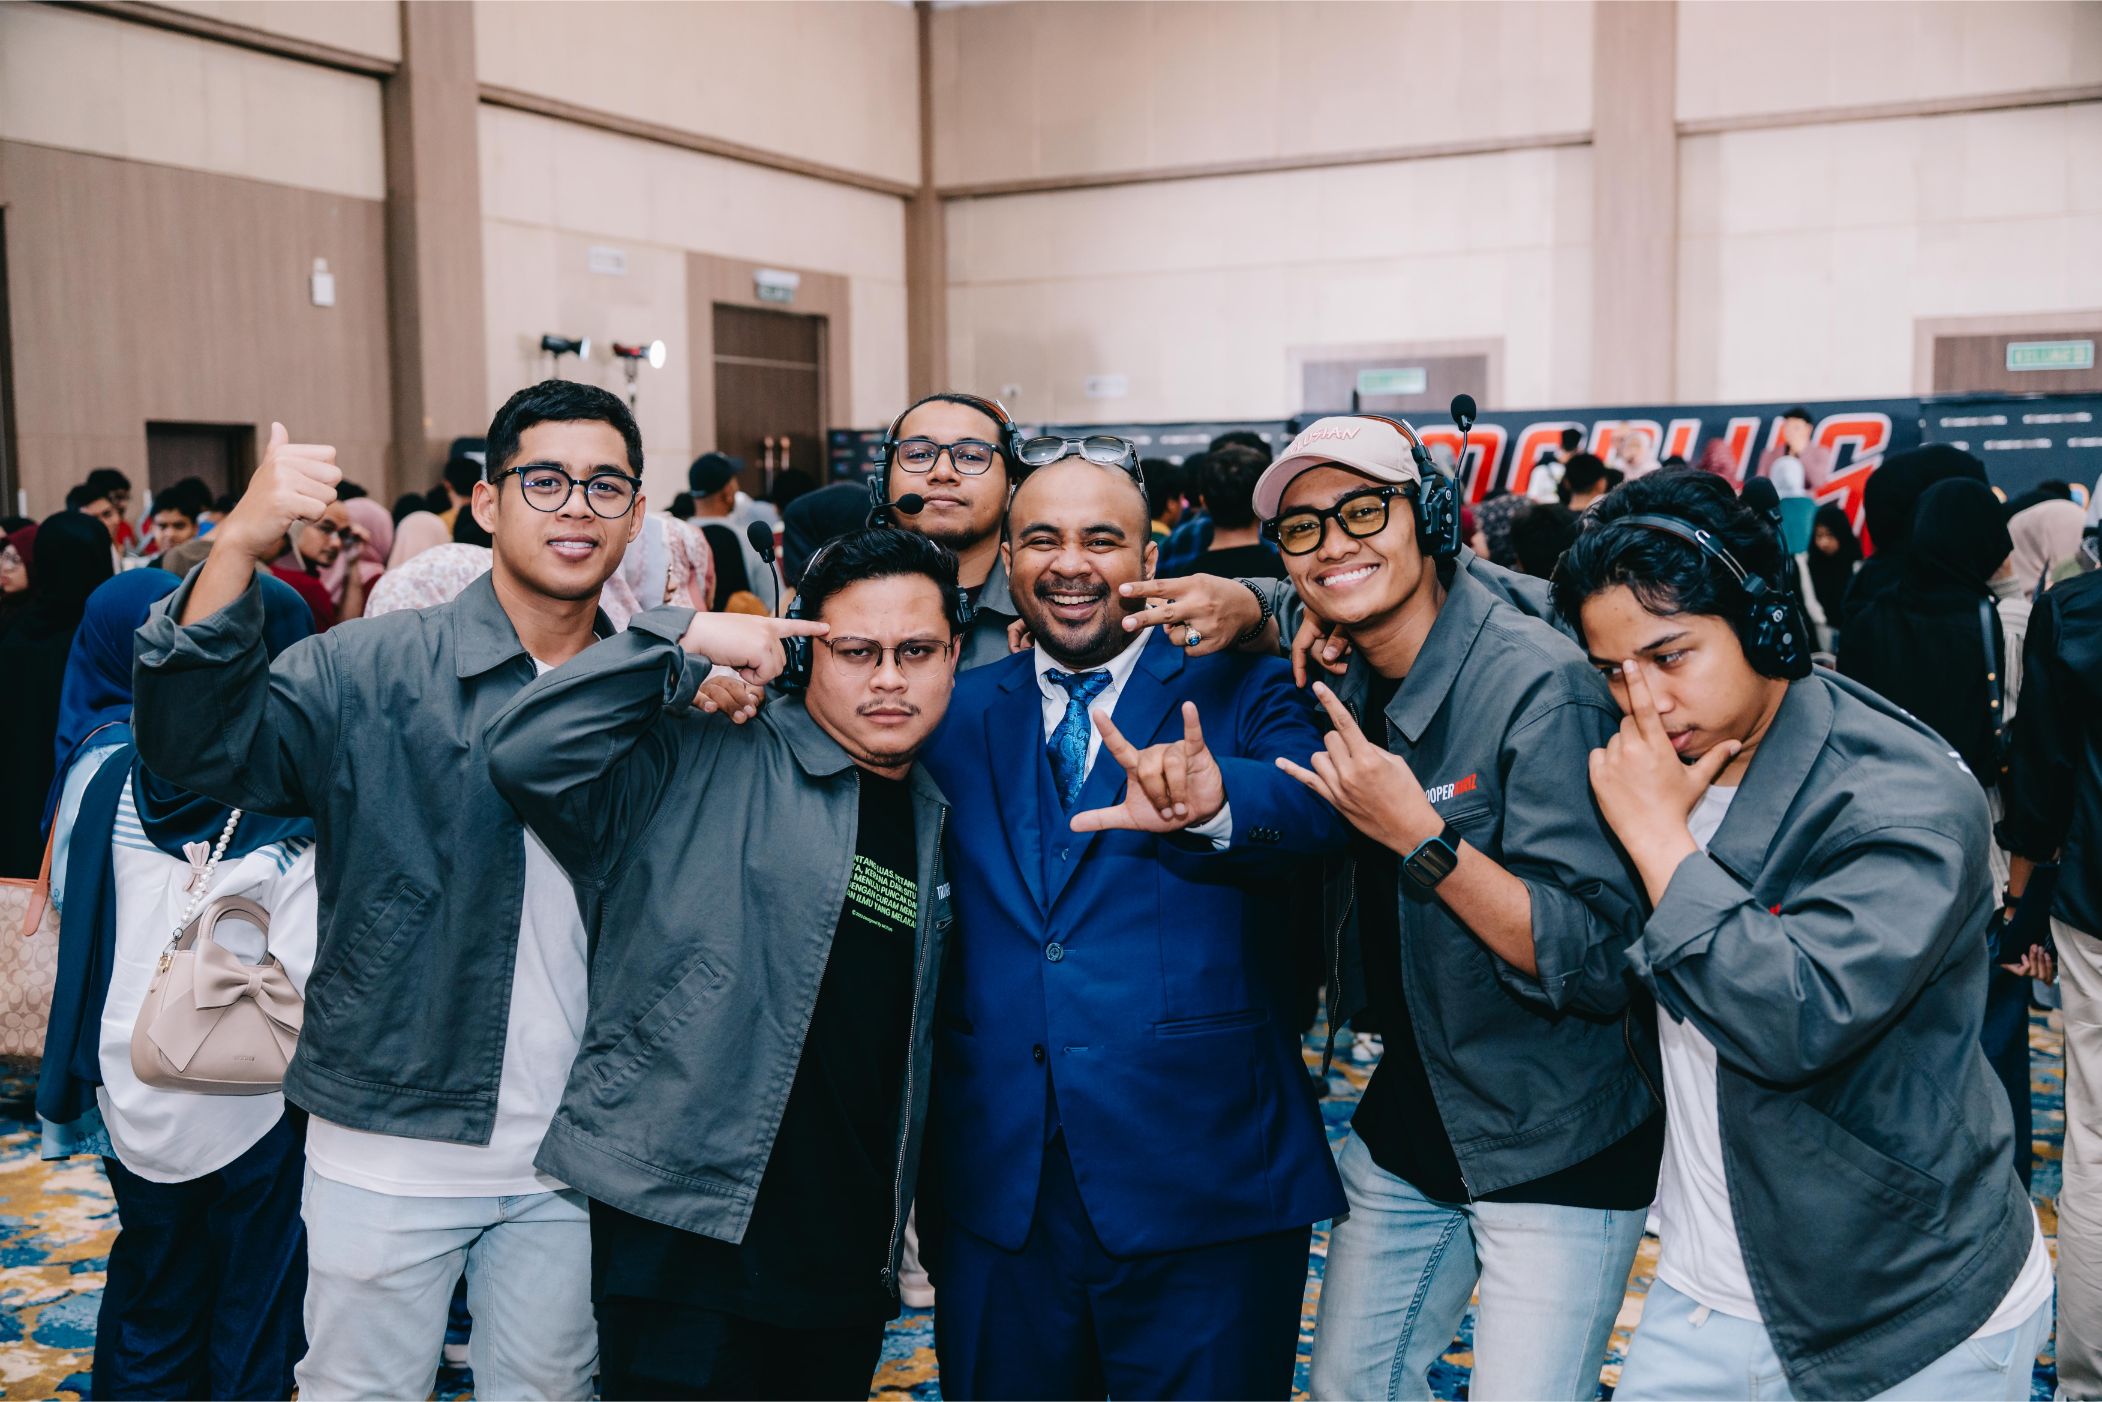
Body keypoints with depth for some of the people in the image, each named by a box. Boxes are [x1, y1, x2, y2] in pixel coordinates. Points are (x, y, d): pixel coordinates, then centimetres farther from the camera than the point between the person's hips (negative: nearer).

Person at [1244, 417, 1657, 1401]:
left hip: (1554, 1145, -7)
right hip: (1408, 1125, 7)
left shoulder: (1541, 687, -21)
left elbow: (1599, 963, -24)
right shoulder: (1352, 692, 0)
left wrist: (1419, 836, -29)